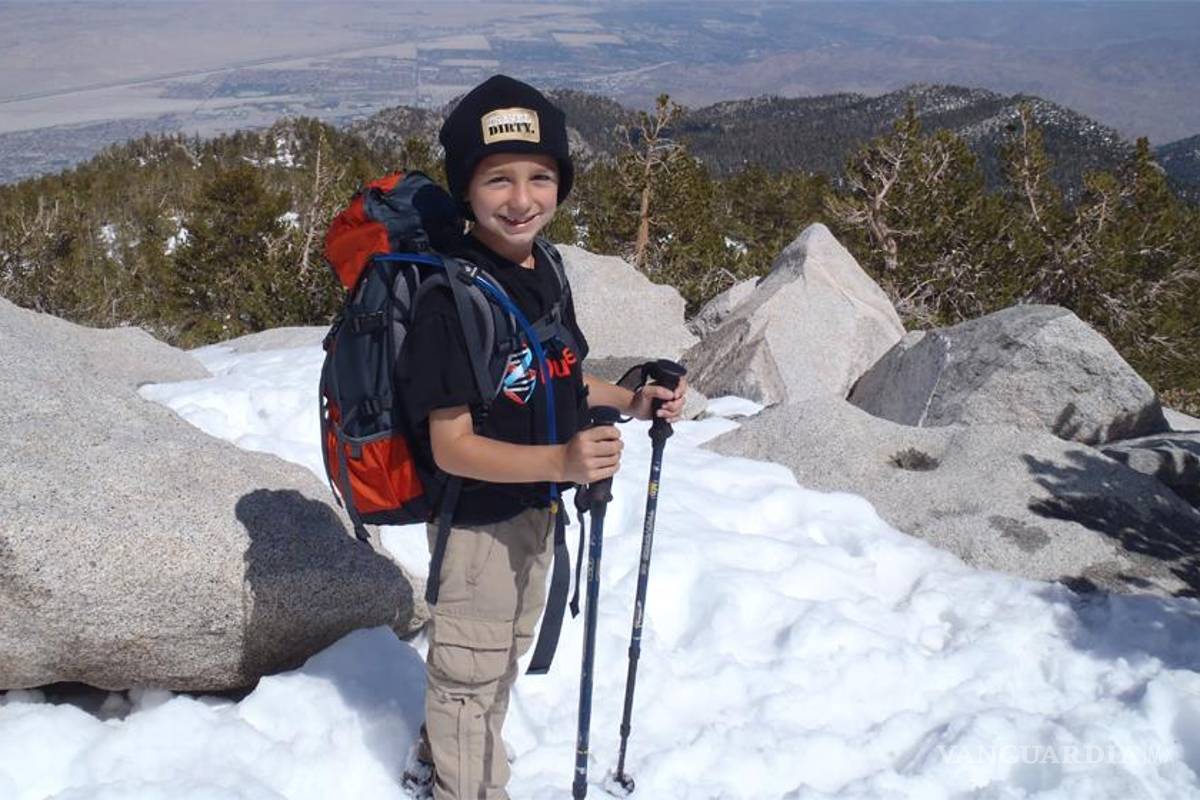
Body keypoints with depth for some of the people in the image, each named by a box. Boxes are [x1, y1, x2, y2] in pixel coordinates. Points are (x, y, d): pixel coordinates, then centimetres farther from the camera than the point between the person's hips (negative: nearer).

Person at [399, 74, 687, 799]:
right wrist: (562, 461, -39)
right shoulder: (454, 297, -27)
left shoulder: (543, 263, -2)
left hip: (537, 509, 9)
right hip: (478, 521, -9)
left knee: (504, 660, 28)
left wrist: (633, 402, 2)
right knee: (469, 673, 13)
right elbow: (451, 447, -28)